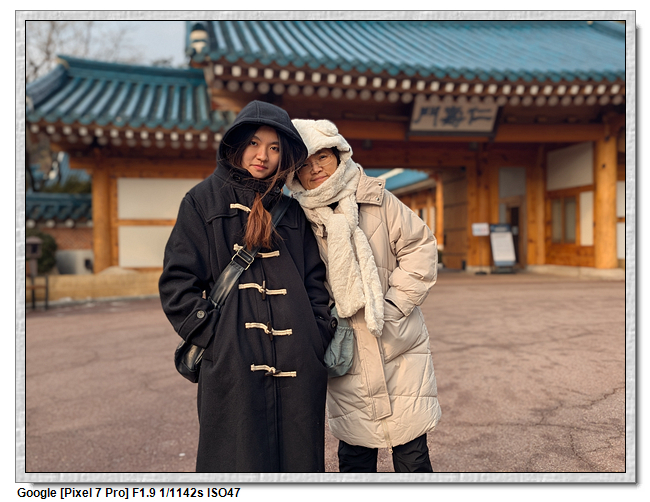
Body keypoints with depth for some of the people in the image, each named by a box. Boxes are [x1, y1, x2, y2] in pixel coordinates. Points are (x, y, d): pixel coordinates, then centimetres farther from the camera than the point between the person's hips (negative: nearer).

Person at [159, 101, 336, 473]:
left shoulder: (291, 212, 16)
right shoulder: (204, 201, 6)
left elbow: (315, 281, 16)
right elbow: (178, 282, 0)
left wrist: (322, 337, 3)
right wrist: (215, 337, -9)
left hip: (297, 370, 3)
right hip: (232, 368, -3)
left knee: (297, 460, 8)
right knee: (238, 463, 2)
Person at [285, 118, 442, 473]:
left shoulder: (377, 200, -4)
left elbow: (420, 247, 0)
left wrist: (395, 304, -7)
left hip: (400, 346, 0)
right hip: (346, 353, 1)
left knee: (412, 451, 7)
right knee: (354, 455, 13)